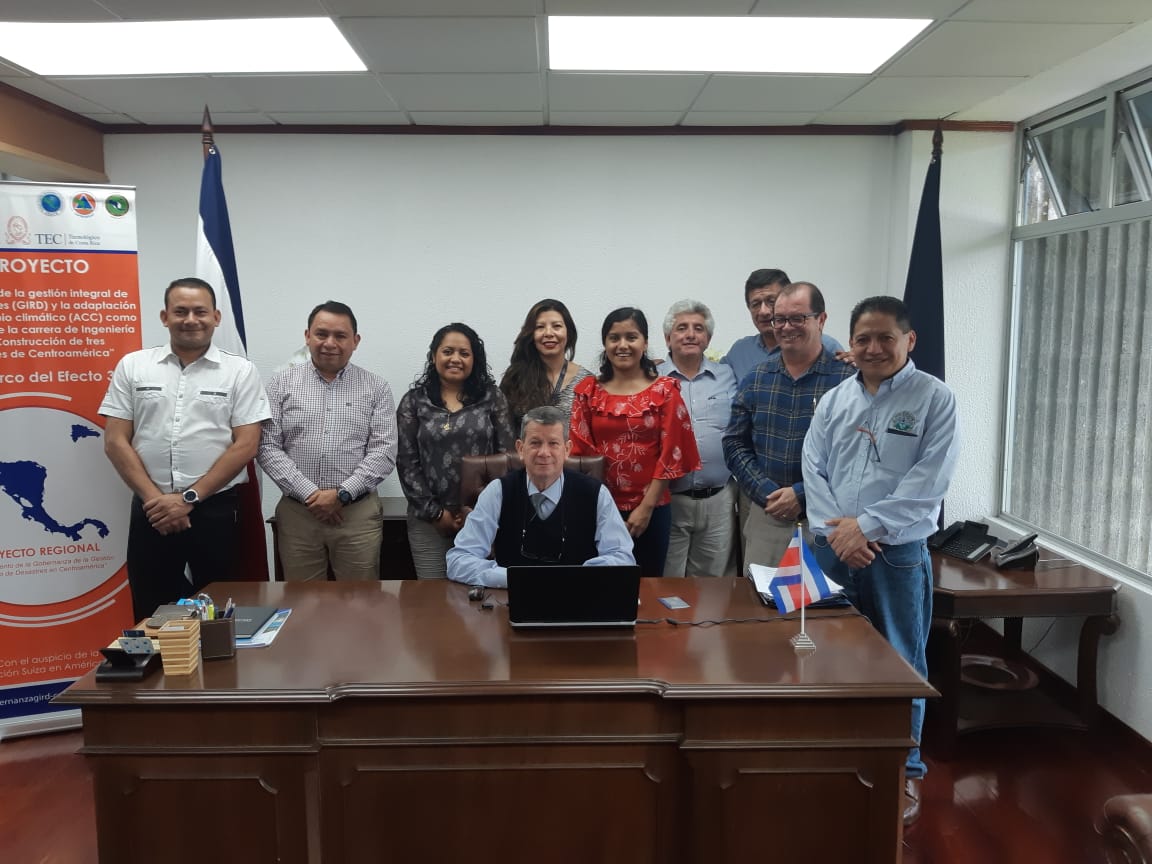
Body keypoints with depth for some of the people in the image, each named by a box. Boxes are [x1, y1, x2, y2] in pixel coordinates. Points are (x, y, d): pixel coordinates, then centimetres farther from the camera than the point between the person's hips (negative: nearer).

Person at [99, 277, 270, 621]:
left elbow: (245, 445, -5)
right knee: (152, 616, 10)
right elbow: (115, 442, 3)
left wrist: (189, 498, -11)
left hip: (215, 508, -1)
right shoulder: (132, 366, 6)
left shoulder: (241, 371, 0)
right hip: (151, 510, 2)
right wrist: (155, 498, -8)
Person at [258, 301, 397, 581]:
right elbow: (268, 447, 0)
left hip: (358, 512, -1)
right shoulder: (282, 383, 6)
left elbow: (384, 451, -3)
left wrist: (341, 494, -13)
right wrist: (309, 493, -10)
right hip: (297, 511, 1)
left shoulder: (376, 388, 3)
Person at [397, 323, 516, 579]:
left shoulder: (492, 397, 4)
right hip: (429, 519, 0)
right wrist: (435, 512, -5)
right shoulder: (414, 401, 4)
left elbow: (507, 455, 0)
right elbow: (407, 463, 1)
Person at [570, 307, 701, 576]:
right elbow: (580, 450, 2)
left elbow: (671, 453, -5)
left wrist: (646, 506, -9)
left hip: (650, 509, -1)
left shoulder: (664, 390, -1)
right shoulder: (588, 390, 4)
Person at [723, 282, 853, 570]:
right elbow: (734, 443, 5)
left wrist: (802, 494, -13)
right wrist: (768, 493, -7)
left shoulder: (846, 378, -6)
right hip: (764, 511, 3)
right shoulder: (756, 379, 7)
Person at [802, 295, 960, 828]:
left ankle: (904, 771, 23)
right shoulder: (833, 401, 7)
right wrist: (836, 530, -11)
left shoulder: (935, 399, -5)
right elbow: (813, 470, 3)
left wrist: (867, 526, -16)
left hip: (898, 553, -3)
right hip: (831, 550, 4)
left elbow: (928, 482, -13)